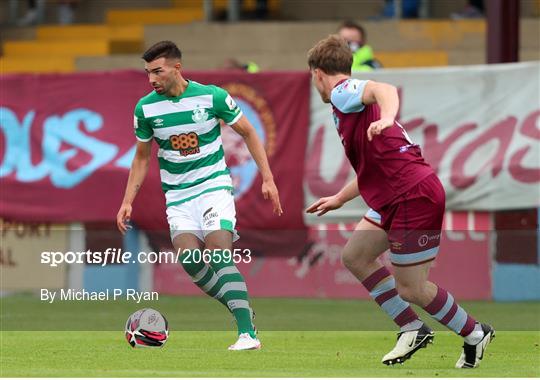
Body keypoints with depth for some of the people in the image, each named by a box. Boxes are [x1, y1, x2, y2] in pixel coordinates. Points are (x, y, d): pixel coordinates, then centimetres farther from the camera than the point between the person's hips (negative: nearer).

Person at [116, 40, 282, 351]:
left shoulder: (212, 96, -10)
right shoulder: (146, 108, -2)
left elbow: (248, 133, 2)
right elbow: (142, 157, 12)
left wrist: (268, 178, -3)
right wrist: (128, 202, 5)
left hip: (215, 185, -3)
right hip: (178, 195, 3)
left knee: (219, 254, -22)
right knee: (189, 257, -19)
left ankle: (248, 333, -23)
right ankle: (242, 309, 0)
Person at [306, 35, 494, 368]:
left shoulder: (342, 92, -6)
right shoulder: (351, 106, 24)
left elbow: (385, 89, -30)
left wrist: (386, 119, -51)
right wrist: (339, 199, 47)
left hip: (414, 197, -10)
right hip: (396, 199, 10)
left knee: (410, 288, -2)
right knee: (355, 255, 13)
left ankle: (474, 335, 15)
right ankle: (412, 329, 16)